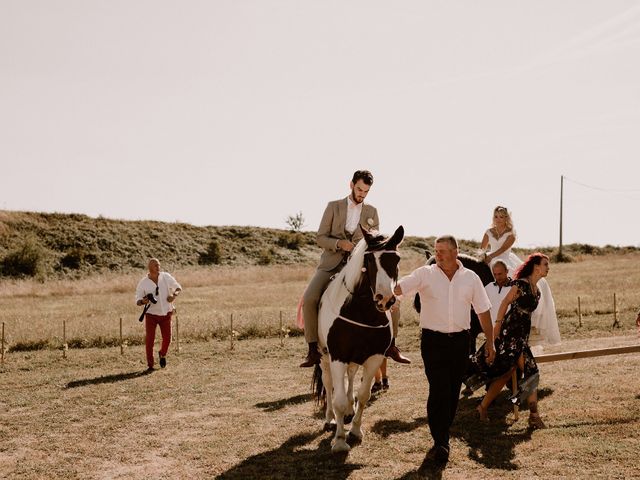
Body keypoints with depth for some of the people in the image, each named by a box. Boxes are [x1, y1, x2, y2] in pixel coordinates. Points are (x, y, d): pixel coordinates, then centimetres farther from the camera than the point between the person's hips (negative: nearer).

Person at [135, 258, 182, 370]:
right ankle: (150, 364, 7)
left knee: (167, 338, 2)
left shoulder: (166, 277, -5)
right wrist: (142, 302, -27)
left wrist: (174, 295, -14)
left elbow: (178, 287, 7)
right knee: (149, 339, -7)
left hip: (166, 313, 1)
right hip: (151, 314, -1)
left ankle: (162, 354, 34)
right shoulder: (143, 282, -8)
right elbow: (137, 301, -3)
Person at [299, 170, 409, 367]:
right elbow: (320, 237, 1)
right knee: (309, 299, -25)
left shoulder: (372, 212, 8)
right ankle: (313, 349, -11)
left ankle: (391, 346, 8)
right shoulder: (333, 206, 3)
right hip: (332, 263, -2)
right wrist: (339, 243, -18)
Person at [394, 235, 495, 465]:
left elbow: (483, 312, 10)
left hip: (460, 341, 3)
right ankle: (440, 442, -4)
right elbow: (398, 288, -16)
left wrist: (490, 342, 11)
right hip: (433, 340, -3)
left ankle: (442, 434, 27)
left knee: (453, 392, 10)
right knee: (439, 390, -9)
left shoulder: (471, 278, 4)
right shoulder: (425, 274, -3)